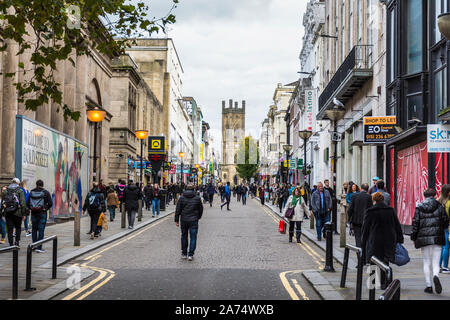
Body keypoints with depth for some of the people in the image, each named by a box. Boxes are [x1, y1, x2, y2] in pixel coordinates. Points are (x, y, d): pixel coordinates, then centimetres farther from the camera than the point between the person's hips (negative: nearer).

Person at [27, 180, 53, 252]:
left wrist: (31, 209, 15)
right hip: (42, 213, -3)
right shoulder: (46, 192, -4)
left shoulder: (31, 192, 3)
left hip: (33, 213, 3)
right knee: (41, 230, -2)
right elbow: (50, 203, -8)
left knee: (34, 229, 15)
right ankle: (39, 247, -7)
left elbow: (28, 203, 1)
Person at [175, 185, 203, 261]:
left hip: (184, 220, 1)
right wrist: (198, 217, 26)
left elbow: (178, 210, -2)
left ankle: (184, 254, 20)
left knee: (184, 236, 15)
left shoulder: (182, 198, -1)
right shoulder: (197, 198, 1)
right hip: (194, 220, -1)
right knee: (193, 237, 4)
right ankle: (190, 255, -1)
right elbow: (201, 209, 10)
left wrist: (176, 220, 4)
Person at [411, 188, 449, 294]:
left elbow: (415, 223, 1)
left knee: (426, 263, 9)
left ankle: (429, 285, 4)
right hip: (437, 238, -1)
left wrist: (414, 238, 9)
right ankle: (436, 276, -27)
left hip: (423, 238, 1)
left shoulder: (419, 208, 3)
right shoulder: (439, 206, 2)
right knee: (435, 262, 3)